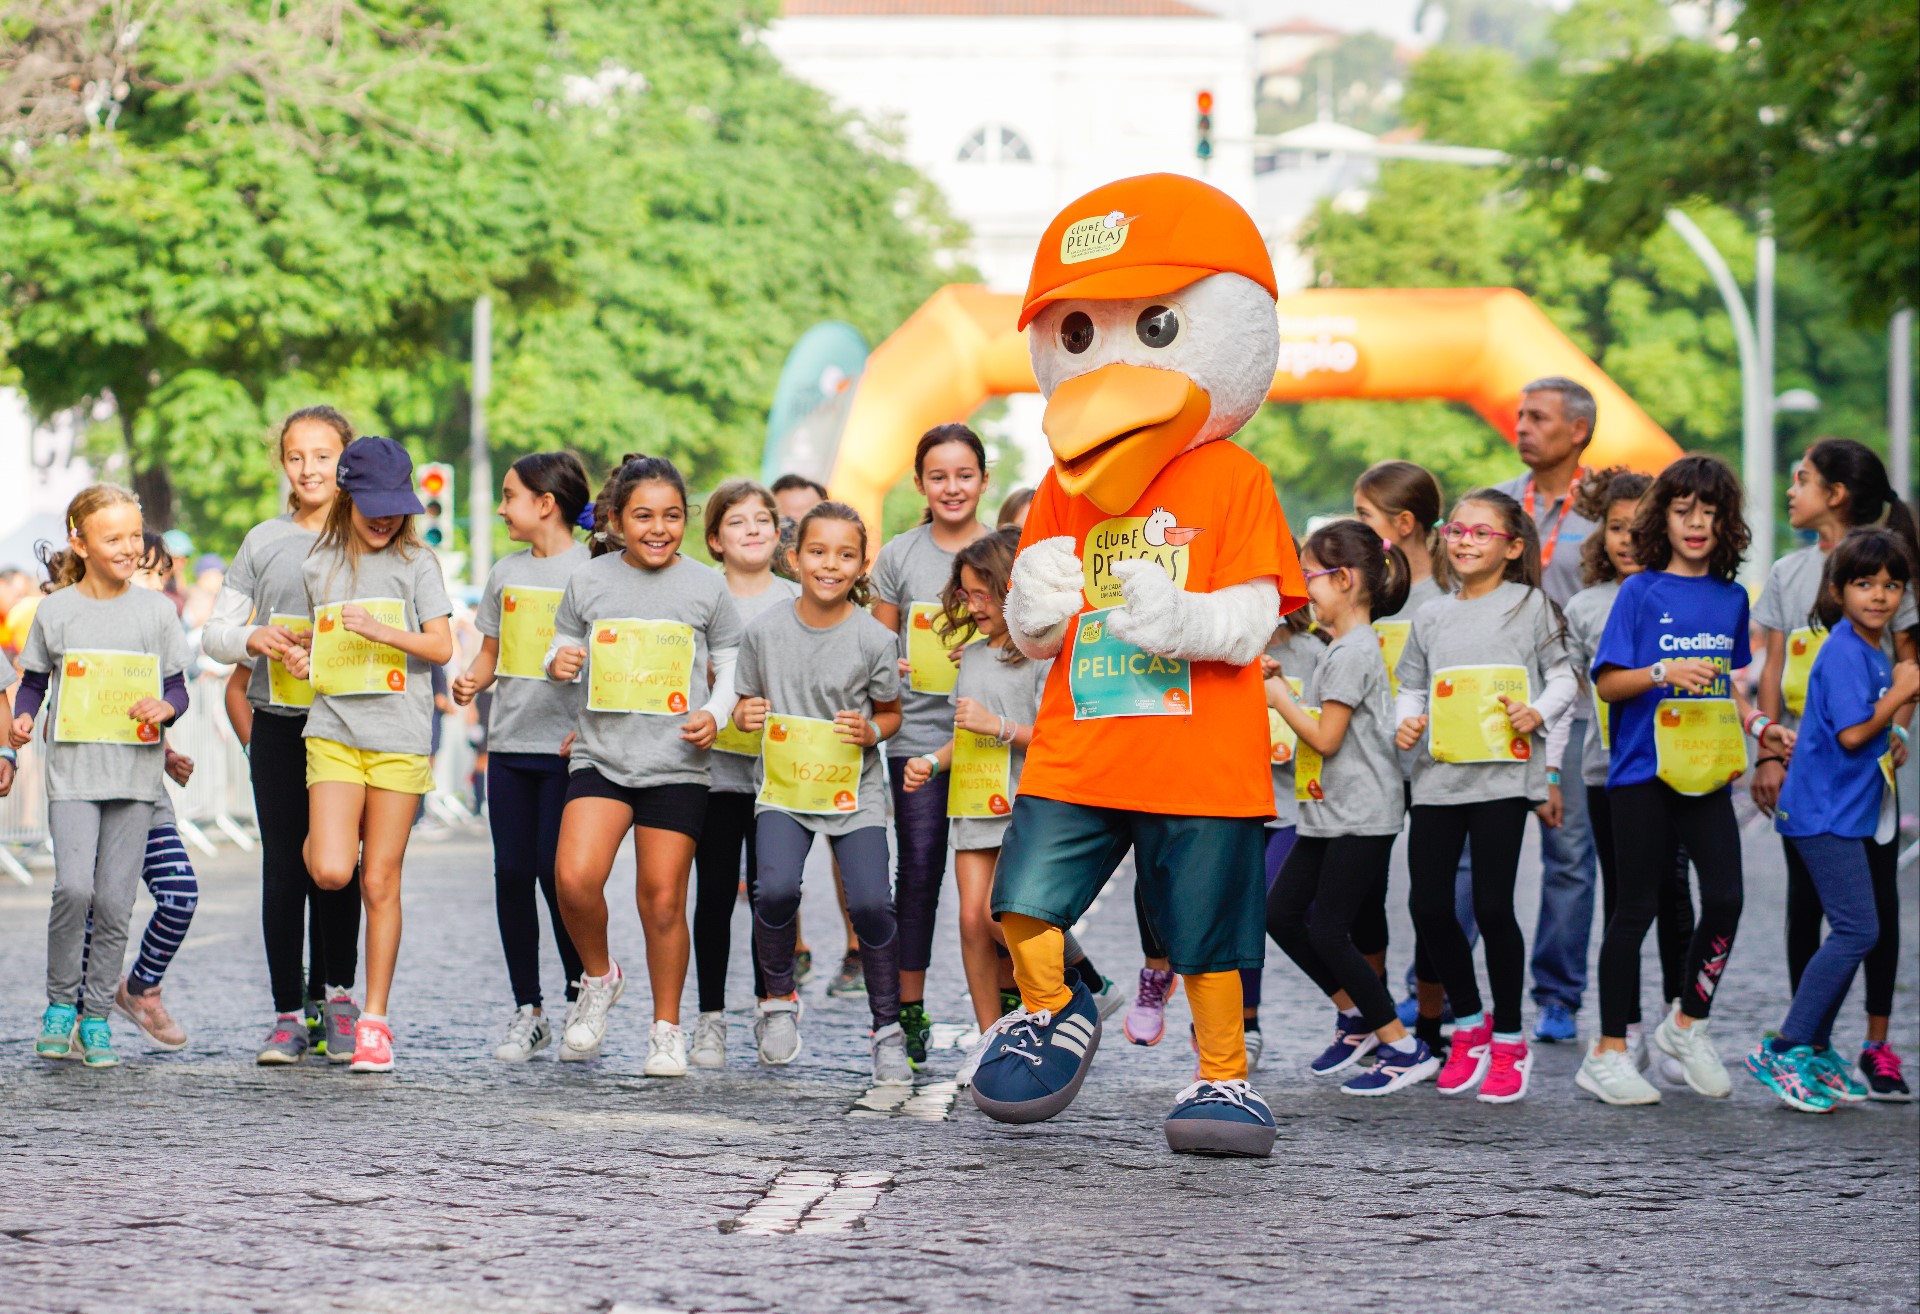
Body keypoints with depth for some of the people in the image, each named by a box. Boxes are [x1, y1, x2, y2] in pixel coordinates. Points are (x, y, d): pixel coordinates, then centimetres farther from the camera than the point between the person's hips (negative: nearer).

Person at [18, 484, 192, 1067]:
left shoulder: (156, 610, 6)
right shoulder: (55, 610, 3)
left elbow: (178, 687, 11)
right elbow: (33, 681, 11)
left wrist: (164, 707, -11)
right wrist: (22, 719, -9)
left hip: (135, 772, 1)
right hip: (72, 771, -1)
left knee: (115, 900, 0)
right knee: (74, 887, -16)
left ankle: (96, 1015, 11)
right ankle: (60, 1002, 2)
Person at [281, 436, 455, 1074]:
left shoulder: (415, 561, 3)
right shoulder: (319, 566, 12)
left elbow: (442, 646, -3)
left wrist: (380, 630, -16)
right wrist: (300, 658, 3)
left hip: (399, 739, -2)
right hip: (333, 732, 2)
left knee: (380, 884, -1)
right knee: (330, 873, -17)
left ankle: (374, 1021, 6)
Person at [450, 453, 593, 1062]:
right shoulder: (506, 572, 15)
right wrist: (471, 681, -2)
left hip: (566, 744, -5)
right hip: (509, 740, 5)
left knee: (556, 874, -8)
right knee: (512, 874, 2)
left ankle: (581, 998, 7)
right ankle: (528, 1012, 9)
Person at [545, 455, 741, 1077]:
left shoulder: (706, 587, 1)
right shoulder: (589, 581, 3)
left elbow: (730, 665, 10)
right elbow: (565, 644, 15)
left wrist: (715, 714, -8)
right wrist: (559, 662, -8)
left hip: (676, 764, -1)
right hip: (600, 755, 1)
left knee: (662, 898, 1)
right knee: (574, 877, -18)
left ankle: (667, 1028, 17)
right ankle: (599, 977, 11)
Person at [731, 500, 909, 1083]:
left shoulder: (872, 639, -5)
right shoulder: (765, 630, -2)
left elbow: (891, 711, 7)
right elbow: (745, 701, 11)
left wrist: (872, 731, -14)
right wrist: (745, 714, -12)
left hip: (854, 790, -1)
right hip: (783, 786, 1)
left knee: (871, 904, -14)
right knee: (776, 889, -22)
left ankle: (887, 1029, 5)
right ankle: (779, 997, 6)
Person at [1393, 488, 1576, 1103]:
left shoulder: (1531, 606, 4)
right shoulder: (1433, 616, 14)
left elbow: (1562, 675, 6)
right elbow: (1411, 685, 18)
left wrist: (1539, 713, -12)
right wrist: (1406, 722, -2)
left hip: (1504, 774, -4)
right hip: (1437, 775, 4)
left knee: (1492, 906, -8)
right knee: (1428, 906, 0)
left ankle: (1509, 1039, 7)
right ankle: (1468, 1023, 20)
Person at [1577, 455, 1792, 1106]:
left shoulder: (1731, 598, 10)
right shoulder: (1642, 591, -4)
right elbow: (1607, 683, -7)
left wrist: (1759, 727, 6)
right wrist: (1664, 671, -22)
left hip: (1706, 771, 4)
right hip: (1643, 771, -4)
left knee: (1725, 898, -5)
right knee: (1638, 906, -1)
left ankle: (1688, 1023, 18)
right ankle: (1608, 1054, 8)